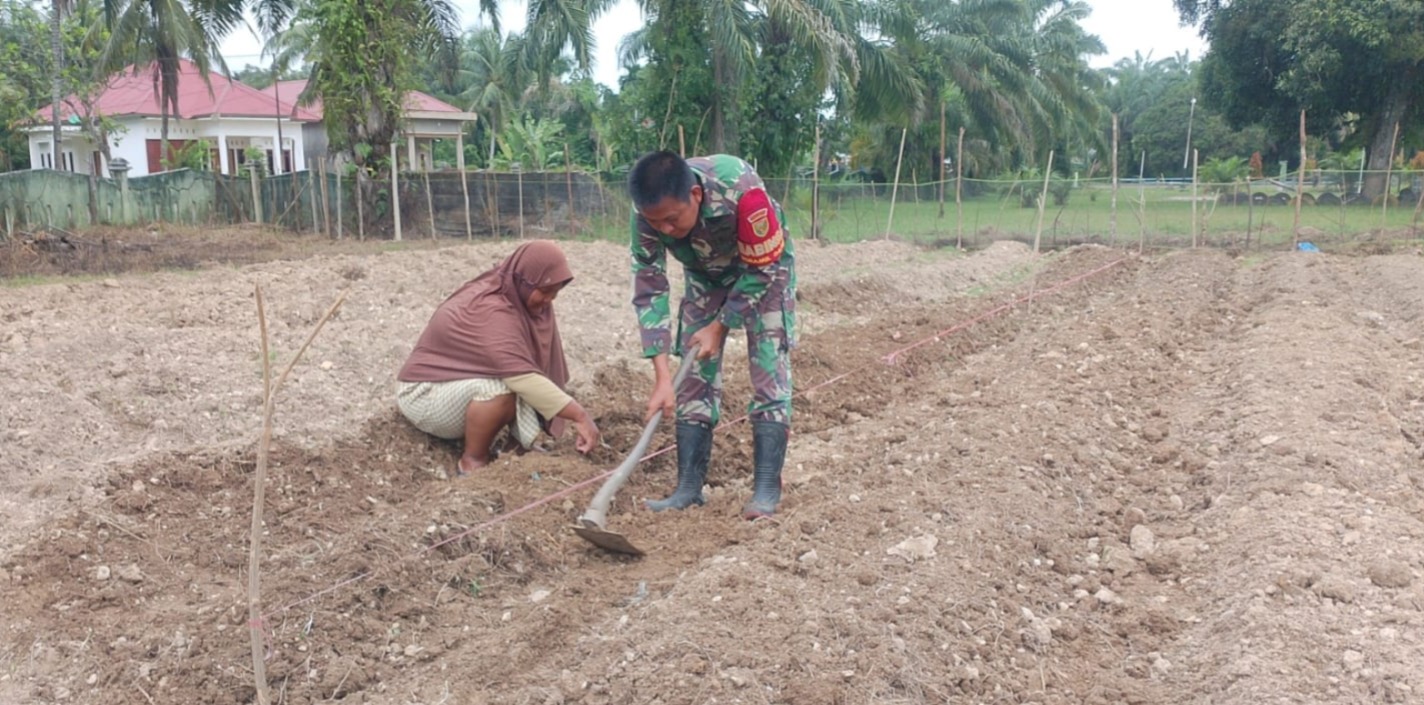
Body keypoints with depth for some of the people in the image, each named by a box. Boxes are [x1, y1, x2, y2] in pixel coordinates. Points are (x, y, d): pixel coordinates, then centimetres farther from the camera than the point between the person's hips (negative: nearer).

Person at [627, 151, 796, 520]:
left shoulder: (740, 190, -41)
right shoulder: (651, 212, -29)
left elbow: (763, 269, -27)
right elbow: (648, 289, -24)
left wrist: (720, 326, -22)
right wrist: (662, 376, -30)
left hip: (764, 271, -3)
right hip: (706, 275, 4)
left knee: (769, 372, -12)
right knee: (695, 377, -2)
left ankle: (767, 489, -8)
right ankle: (689, 487, 3)